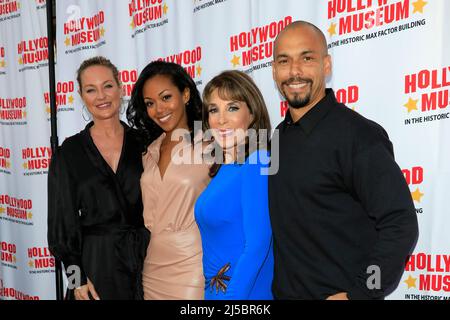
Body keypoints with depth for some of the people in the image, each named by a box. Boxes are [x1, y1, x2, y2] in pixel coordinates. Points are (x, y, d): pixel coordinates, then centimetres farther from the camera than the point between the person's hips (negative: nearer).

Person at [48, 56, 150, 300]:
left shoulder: (142, 143, 1)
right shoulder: (69, 153, -2)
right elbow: (63, 220, -1)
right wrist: (76, 277, -7)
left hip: (145, 259, 2)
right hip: (95, 262, -1)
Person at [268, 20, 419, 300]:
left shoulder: (359, 134, -18)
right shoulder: (280, 135, 4)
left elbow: (400, 225, -20)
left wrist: (358, 294, -21)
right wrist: (278, 283, 5)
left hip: (339, 293, -6)